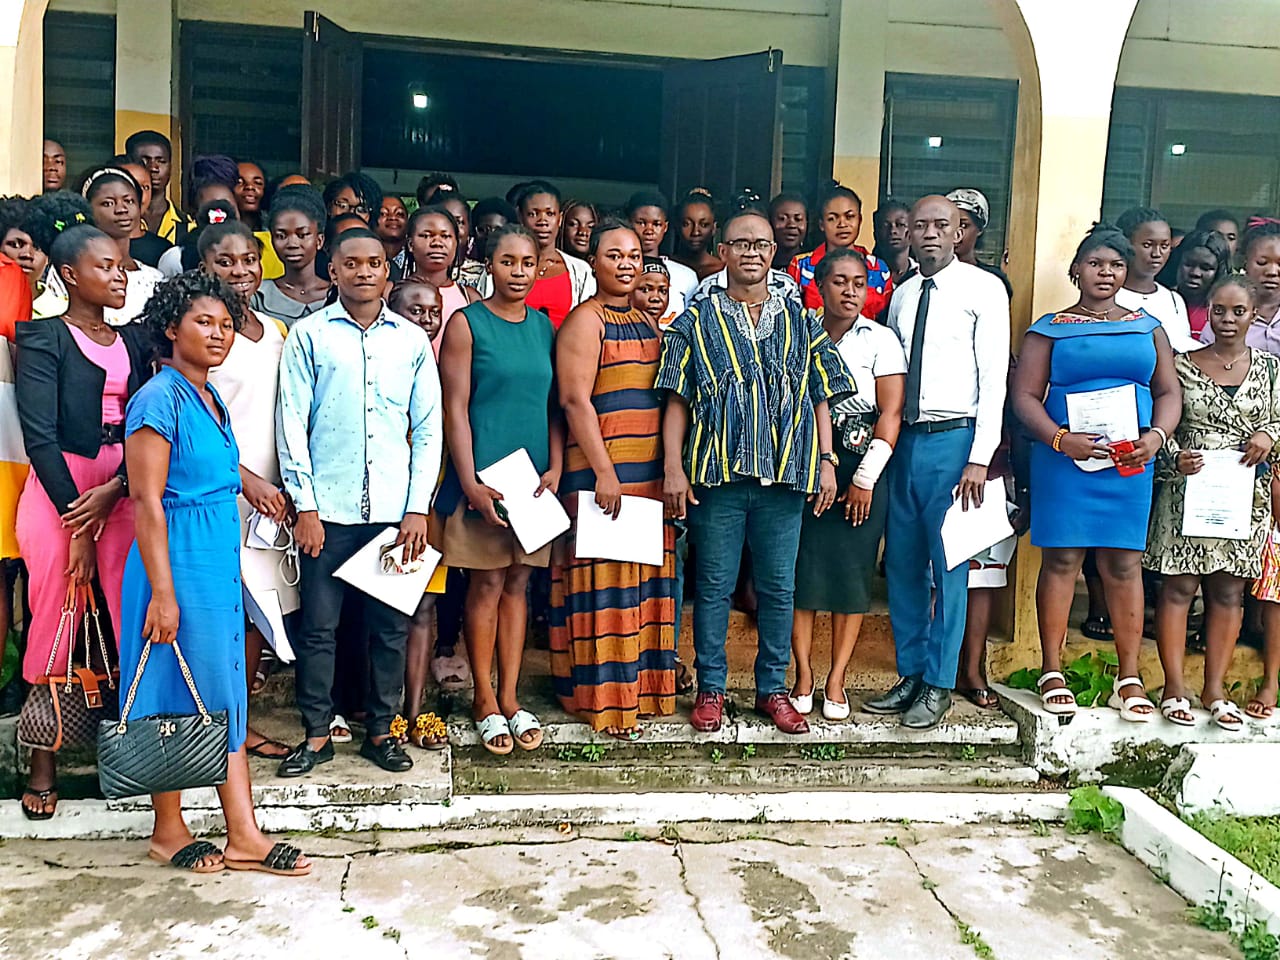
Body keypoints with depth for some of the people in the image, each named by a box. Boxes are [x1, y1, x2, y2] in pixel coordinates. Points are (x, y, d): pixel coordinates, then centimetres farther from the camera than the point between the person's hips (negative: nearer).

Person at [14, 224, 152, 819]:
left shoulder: (133, 340, 14)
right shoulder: (43, 338, 1)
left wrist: (113, 491, -11)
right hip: (58, 492, -3)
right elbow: (40, 434, -7)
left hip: (124, 492, 4)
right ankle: (42, 761, 12)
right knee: (53, 619, 0)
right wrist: (77, 520, -12)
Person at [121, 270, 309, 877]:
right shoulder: (160, 399, -13)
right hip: (178, 561, -9)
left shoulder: (211, 399, 13)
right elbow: (147, 500, -17)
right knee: (175, 691, 4)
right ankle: (168, 831, 23)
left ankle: (243, 837, 16)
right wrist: (162, 591, -20)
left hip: (220, 562, 9)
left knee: (225, 690, 9)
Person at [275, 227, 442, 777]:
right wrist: (304, 505, -5)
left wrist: (419, 507, 0)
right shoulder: (309, 335, 4)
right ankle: (316, 733, 19)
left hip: (396, 510, 2)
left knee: (391, 626, 7)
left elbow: (428, 427, 8)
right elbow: (292, 424, 1)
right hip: (327, 508, -1)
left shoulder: (412, 339, 9)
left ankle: (380, 730, 22)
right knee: (318, 626, 4)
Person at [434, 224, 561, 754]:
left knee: (517, 583, 9)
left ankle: (510, 698, 18)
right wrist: (470, 482, -15)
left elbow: (554, 403, 12)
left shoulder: (544, 325, 11)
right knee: (487, 583, 2)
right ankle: (485, 700, 15)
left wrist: (555, 467, -1)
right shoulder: (466, 323, -4)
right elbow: (455, 408, -8)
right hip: (483, 475, -4)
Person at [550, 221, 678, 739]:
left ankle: (642, 684, 23)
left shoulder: (648, 321, 18)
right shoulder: (585, 320, -5)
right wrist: (603, 471, -19)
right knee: (606, 582, -3)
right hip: (601, 472, -7)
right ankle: (603, 698, 6)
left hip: (651, 472, 7)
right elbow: (575, 400, -13)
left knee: (646, 579, 11)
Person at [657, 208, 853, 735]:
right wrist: (674, 469, -5)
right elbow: (677, 401, 3)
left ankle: (773, 687, 21)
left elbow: (821, 398, 12)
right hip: (717, 474, -2)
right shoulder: (697, 322, 6)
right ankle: (710, 688, 17)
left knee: (778, 587, 8)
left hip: (785, 475, 2)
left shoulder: (801, 322, 12)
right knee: (714, 586, 4)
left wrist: (826, 461, 4)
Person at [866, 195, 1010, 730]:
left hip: (953, 439, -5)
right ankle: (910, 676, 21)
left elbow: (994, 376, -7)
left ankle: (939, 685, 11)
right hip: (905, 439, 6)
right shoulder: (902, 296, 15)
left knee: (948, 564, -1)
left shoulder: (983, 289, -2)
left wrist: (980, 457, -13)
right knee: (902, 563, 9)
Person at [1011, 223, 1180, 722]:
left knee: (1124, 565, 4)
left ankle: (1129, 679, 11)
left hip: (1130, 461, 2)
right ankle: (1052, 673, 8)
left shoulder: (1148, 327, 14)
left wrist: (1157, 435, -7)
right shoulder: (1050, 329, 5)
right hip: (1063, 460, -2)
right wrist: (1060, 439, -16)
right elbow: (1025, 395, -1)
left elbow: (1169, 391, 13)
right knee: (1060, 560, -1)